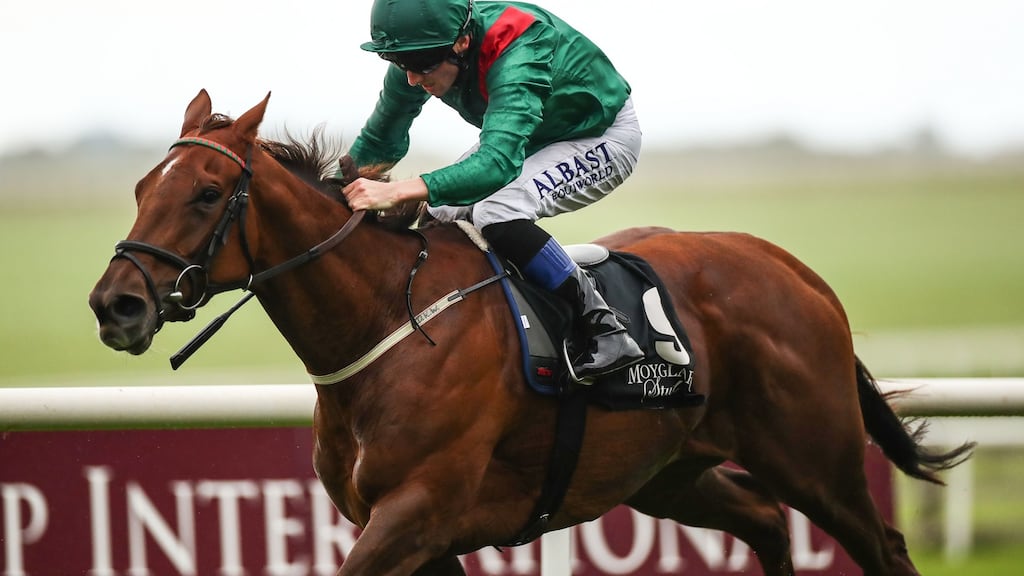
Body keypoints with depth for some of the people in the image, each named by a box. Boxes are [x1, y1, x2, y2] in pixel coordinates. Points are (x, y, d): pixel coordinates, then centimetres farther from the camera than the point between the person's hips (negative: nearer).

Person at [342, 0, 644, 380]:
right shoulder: (420, 54, -17)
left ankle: (605, 331, -23)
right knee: (444, 213, -6)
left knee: (495, 213, -30)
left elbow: (498, 161, -54)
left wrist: (398, 192, -64)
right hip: (529, 135, 8)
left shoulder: (516, 60, -40)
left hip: (604, 135, -8)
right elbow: (379, 142, -3)